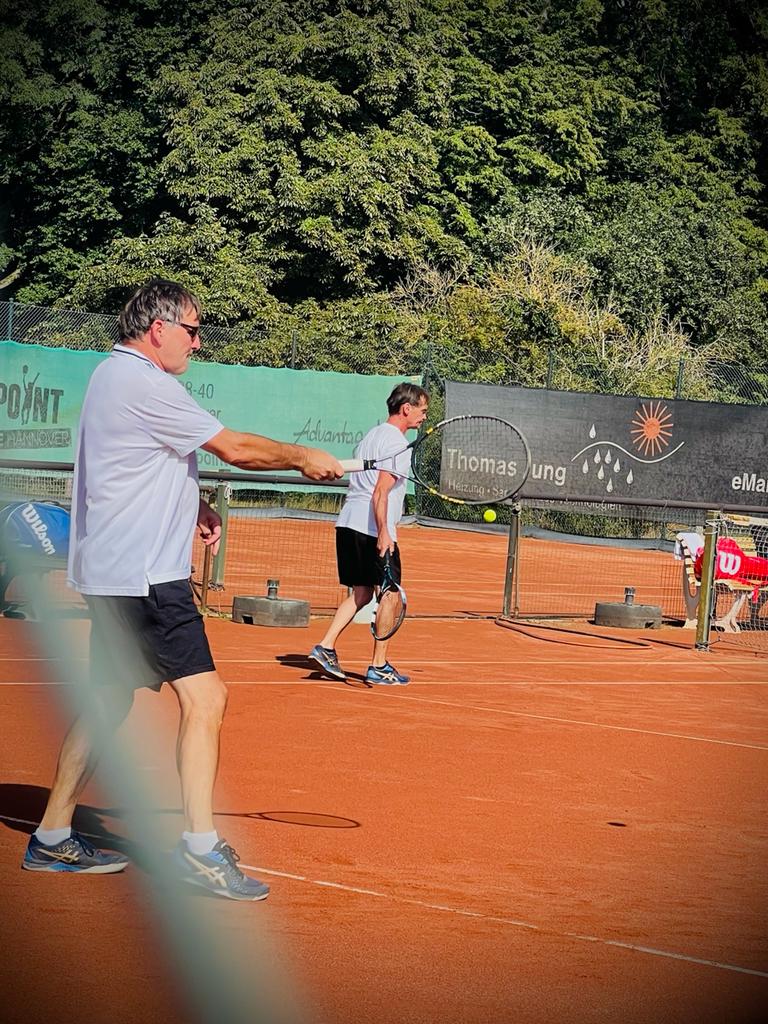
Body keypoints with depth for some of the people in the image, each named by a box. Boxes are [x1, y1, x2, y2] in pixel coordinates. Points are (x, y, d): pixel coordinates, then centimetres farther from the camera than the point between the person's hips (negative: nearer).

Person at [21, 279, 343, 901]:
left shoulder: (115, 377, 18)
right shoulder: (144, 384, -14)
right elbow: (235, 448, -13)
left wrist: (193, 507, 15)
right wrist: (304, 457, 2)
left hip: (111, 574, 11)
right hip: (144, 575, -11)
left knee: (110, 704, 15)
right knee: (204, 696, -14)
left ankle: (52, 840, 21)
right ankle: (199, 848, -17)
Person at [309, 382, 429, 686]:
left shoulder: (371, 436, 18)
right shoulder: (397, 444, -11)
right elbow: (380, 493, -20)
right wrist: (384, 533, -24)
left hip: (348, 524, 9)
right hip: (373, 529, -9)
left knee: (360, 593, 14)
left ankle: (325, 647, 3)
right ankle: (379, 667, 3)